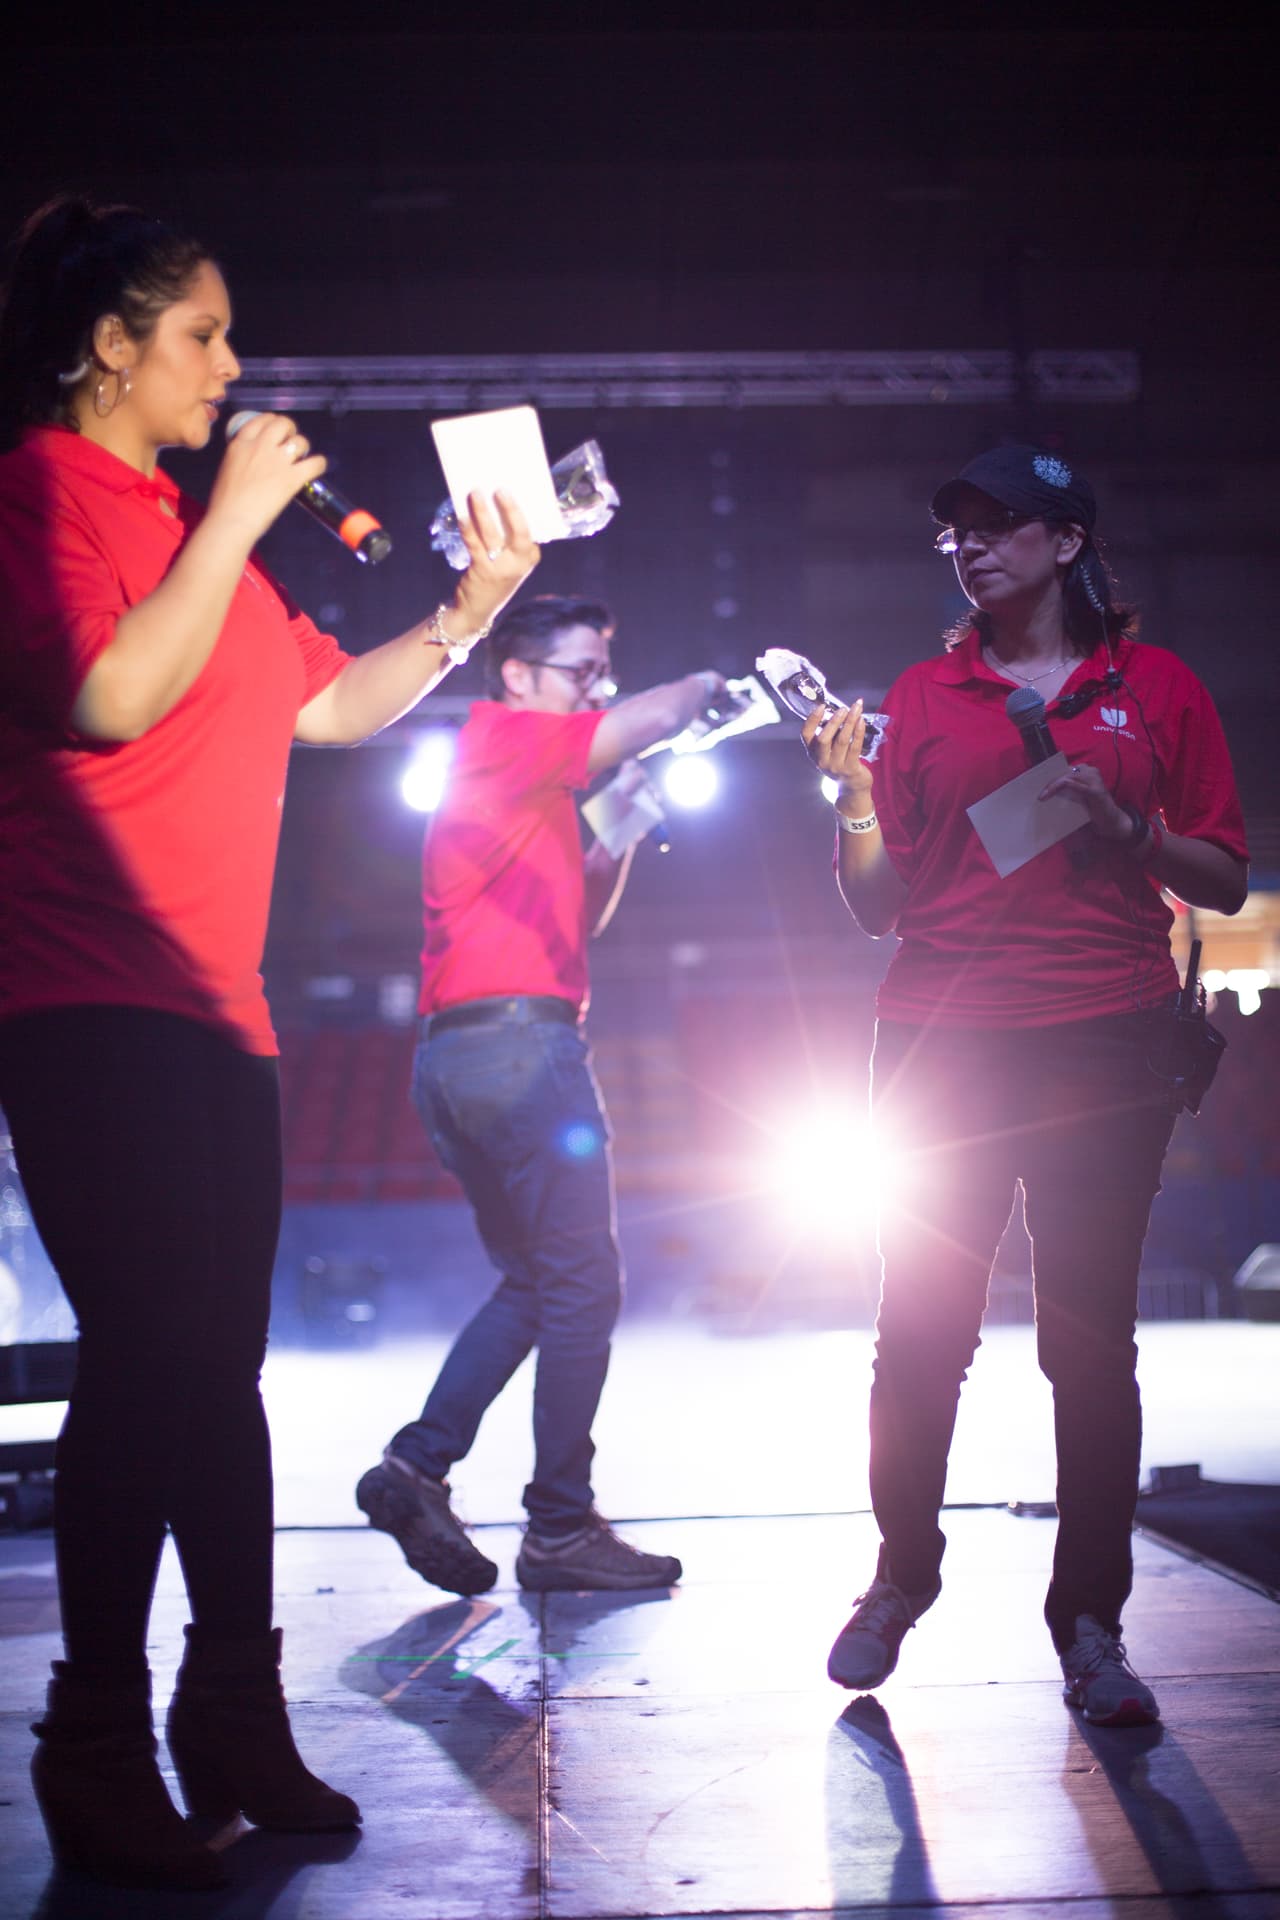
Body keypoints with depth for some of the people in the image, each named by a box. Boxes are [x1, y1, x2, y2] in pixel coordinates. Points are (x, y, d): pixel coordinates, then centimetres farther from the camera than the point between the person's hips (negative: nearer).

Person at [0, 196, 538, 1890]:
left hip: (212, 1010, 8)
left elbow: (332, 702, 22)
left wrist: (474, 605, 14)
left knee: (215, 1365, 9)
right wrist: (235, 520, -11)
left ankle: (234, 1728, 18)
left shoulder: (194, 525, 22)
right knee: (152, 1355, -10)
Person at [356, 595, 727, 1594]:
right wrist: (706, 683, 8)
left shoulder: (531, 788, 25)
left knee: (535, 1281, 14)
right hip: (518, 1036, -10)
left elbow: (578, 919, 26)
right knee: (582, 1287, -5)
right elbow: (658, 717, -13)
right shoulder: (500, 736, -2)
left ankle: (417, 1466, 4)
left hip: (457, 1057, 10)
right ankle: (562, 1528, -3)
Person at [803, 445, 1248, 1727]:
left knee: (1092, 1337, 3)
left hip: (1109, 1042, -1)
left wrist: (1125, 826, -9)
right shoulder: (921, 697, 10)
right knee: (920, 1329, 3)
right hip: (946, 1041, 1)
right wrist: (854, 793, -8)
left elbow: (1225, 884, 7)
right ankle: (900, 1578, 21)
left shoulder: (1157, 688, 8)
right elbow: (877, 906, 8)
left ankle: (1089, 1621, 11)